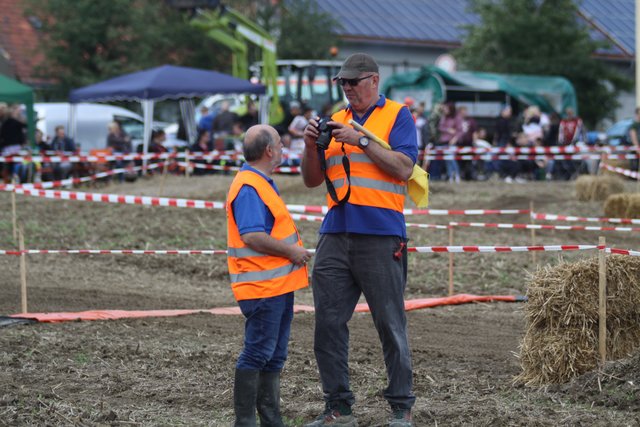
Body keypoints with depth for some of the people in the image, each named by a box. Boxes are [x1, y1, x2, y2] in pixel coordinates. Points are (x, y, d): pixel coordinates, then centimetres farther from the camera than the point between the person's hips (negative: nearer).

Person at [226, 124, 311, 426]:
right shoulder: (248, 188, -17)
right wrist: (291, 251, -17)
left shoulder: (262, 183, 17)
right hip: (262, 287, -11)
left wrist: (295, 248, 15)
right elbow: (252, 237, -26)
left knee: (274, 355, 14)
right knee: (257, 354, -7)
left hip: (278, 285, 11)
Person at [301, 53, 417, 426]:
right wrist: (312, 147, -2)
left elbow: (403, 168, -9)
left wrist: (361, 141, -14)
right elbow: (312, 180, 16)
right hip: (336, 234, 5)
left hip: (381, 236, -5)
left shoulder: (397, 116, 4)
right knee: (329, 323, 2)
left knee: (391, 325, -1)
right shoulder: (335, 121, 18)